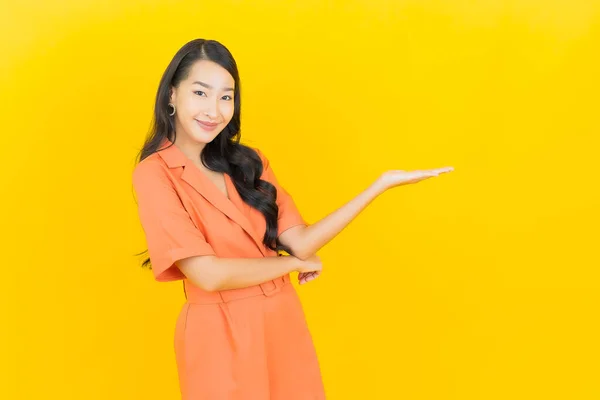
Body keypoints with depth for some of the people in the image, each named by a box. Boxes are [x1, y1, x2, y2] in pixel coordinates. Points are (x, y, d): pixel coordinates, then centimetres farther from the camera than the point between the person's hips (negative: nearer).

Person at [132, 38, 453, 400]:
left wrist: (382, 184, -5)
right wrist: (295, 263, -7)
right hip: (221, 336, -5)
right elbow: (208, 274, -20)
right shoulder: (154, 174, -11)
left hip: (284, 324, 5)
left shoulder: (247, 162, 7)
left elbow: (301, 242, -1)